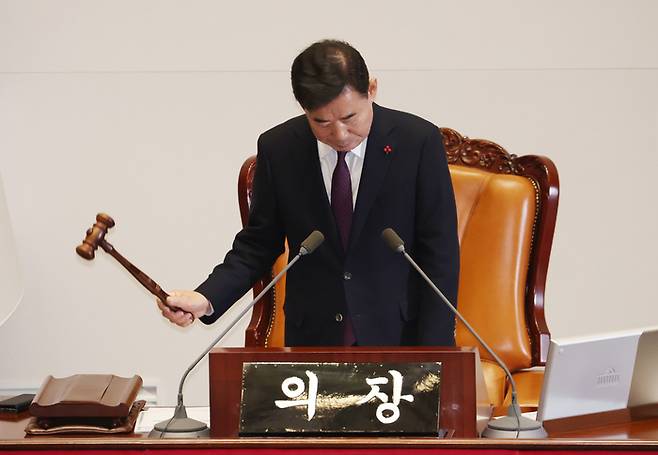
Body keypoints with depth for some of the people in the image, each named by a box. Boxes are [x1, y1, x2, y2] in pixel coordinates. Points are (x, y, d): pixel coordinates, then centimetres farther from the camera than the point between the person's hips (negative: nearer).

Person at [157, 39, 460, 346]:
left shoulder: (419, 142, -7)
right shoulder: (278, 149, -1)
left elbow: (439, 255, -4)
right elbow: (258, 243, 8)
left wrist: (431, 360, -9)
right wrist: (207, 299, -10)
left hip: (400, 340, -1)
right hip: (311, 340, 1)